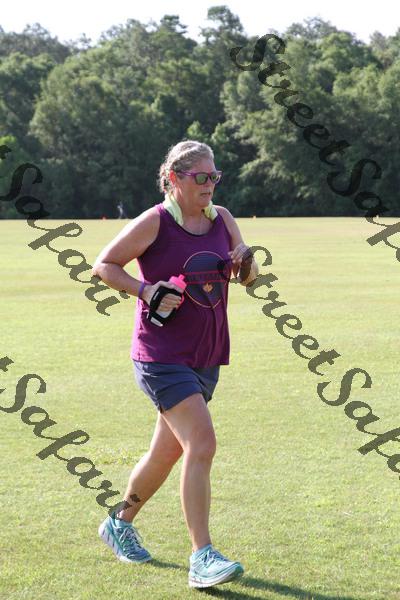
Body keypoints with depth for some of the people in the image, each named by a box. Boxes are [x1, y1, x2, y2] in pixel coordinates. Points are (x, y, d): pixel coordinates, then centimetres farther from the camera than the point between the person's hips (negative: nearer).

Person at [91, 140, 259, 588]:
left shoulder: (221, 218, 9)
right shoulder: (155, 222, -9)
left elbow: (250, 277, 15)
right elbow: (103, 265, -3)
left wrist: (246, 263, -8)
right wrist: (146, 290, -17)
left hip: (207, 357, 7)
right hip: (162, 357, -7)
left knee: (168, 451, 17)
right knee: (201, 445, -19)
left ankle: (120, 524, 38)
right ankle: (202, 558, -17)